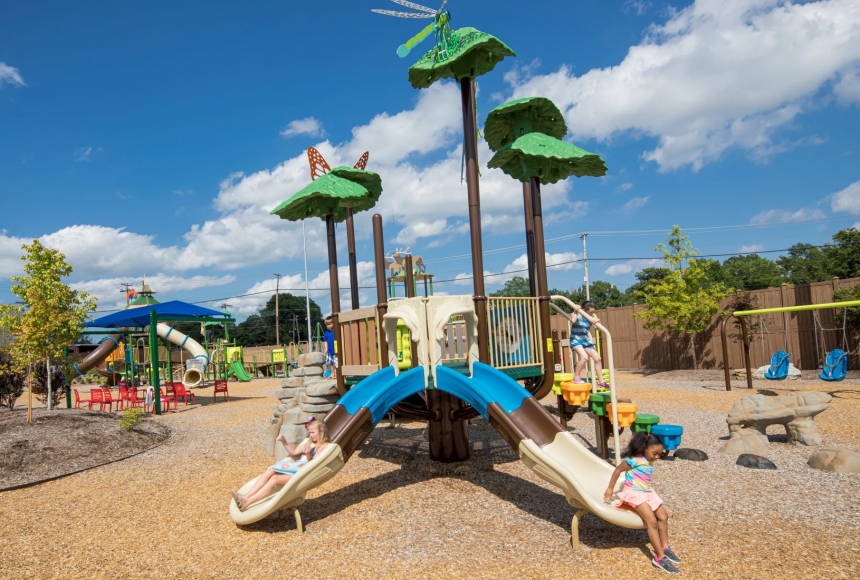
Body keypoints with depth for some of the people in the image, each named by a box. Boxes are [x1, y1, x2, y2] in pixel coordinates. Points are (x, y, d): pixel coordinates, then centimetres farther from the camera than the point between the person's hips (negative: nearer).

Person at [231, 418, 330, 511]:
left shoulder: (324, 446, 0)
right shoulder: (309, 443, 25)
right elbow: (294, 452, 29)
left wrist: (308, 454, -31)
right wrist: (284, 441, 15)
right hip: (295, 468, 8)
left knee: (275, 478, -25)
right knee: (270, 470, -16)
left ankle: (247, 502, -33)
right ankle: (246, 496, -26)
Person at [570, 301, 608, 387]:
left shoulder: (590, 317, 5)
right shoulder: (578, 315, -10)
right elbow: (573, 321, -30)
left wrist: (596, 320, -32)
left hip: (586, 340, 7)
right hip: (576, 340, -7)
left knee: (597, 358, 5)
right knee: (584, 357, -29)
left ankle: (600, 381, 18)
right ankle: (576, 377, -12)